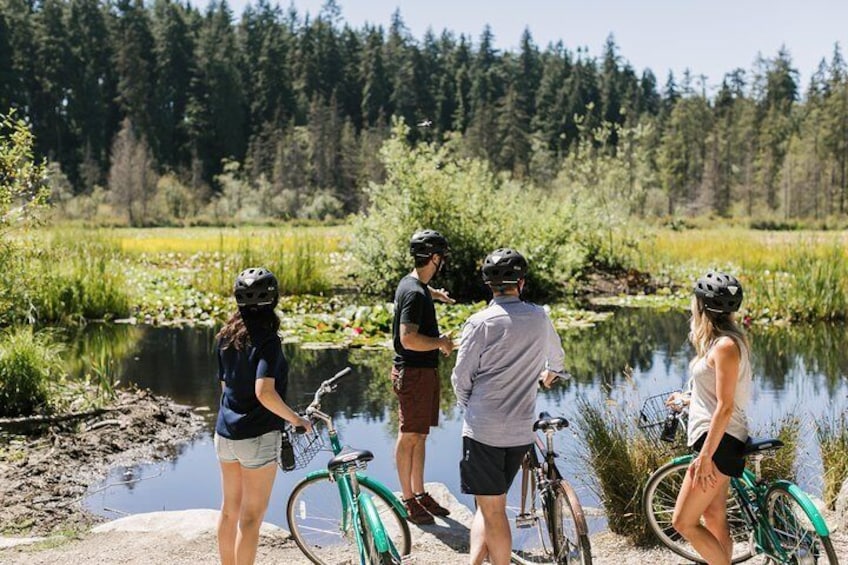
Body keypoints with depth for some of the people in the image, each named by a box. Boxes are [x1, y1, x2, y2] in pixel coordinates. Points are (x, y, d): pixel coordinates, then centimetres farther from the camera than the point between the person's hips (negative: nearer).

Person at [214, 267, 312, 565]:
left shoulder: (227, 336, 4)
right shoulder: (267, 340, -18)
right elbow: (264, 392, -28)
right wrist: (295, 419, -16)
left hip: (225, 433, 7)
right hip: (258, 436, -7)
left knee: (229, 509, 19)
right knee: (252, 516, 3)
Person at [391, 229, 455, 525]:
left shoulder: (411, 283, 11)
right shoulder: (414, 293, -21)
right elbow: (408, 338, -30)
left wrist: (434, 293, 52)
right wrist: (441, 342, -17)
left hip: (424, 371, 10)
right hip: (413, 373, -10)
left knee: (420, 435, 16)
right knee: (409, 436, 0)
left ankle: (420, 493, 26)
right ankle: (408, 501, 9)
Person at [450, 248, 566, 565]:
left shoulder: (480, 323, -8)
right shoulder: (539, 318, 6)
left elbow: (461, 377, -7)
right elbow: (556, 354, 27)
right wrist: (550, 373, 50)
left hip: (482, 430, -4)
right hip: (521, 431, 4)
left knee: (492, 510, 2)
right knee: (491, 506, 16)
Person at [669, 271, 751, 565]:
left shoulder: (725, 346, -18)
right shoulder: (719, 342, 12)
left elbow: (725, 407, -22)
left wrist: (705, 456, -23)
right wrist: (688, 399, 36)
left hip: (719, 442, -10)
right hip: (718, 440, 10)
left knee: (683, 522, -6)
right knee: (714, 520, 15)